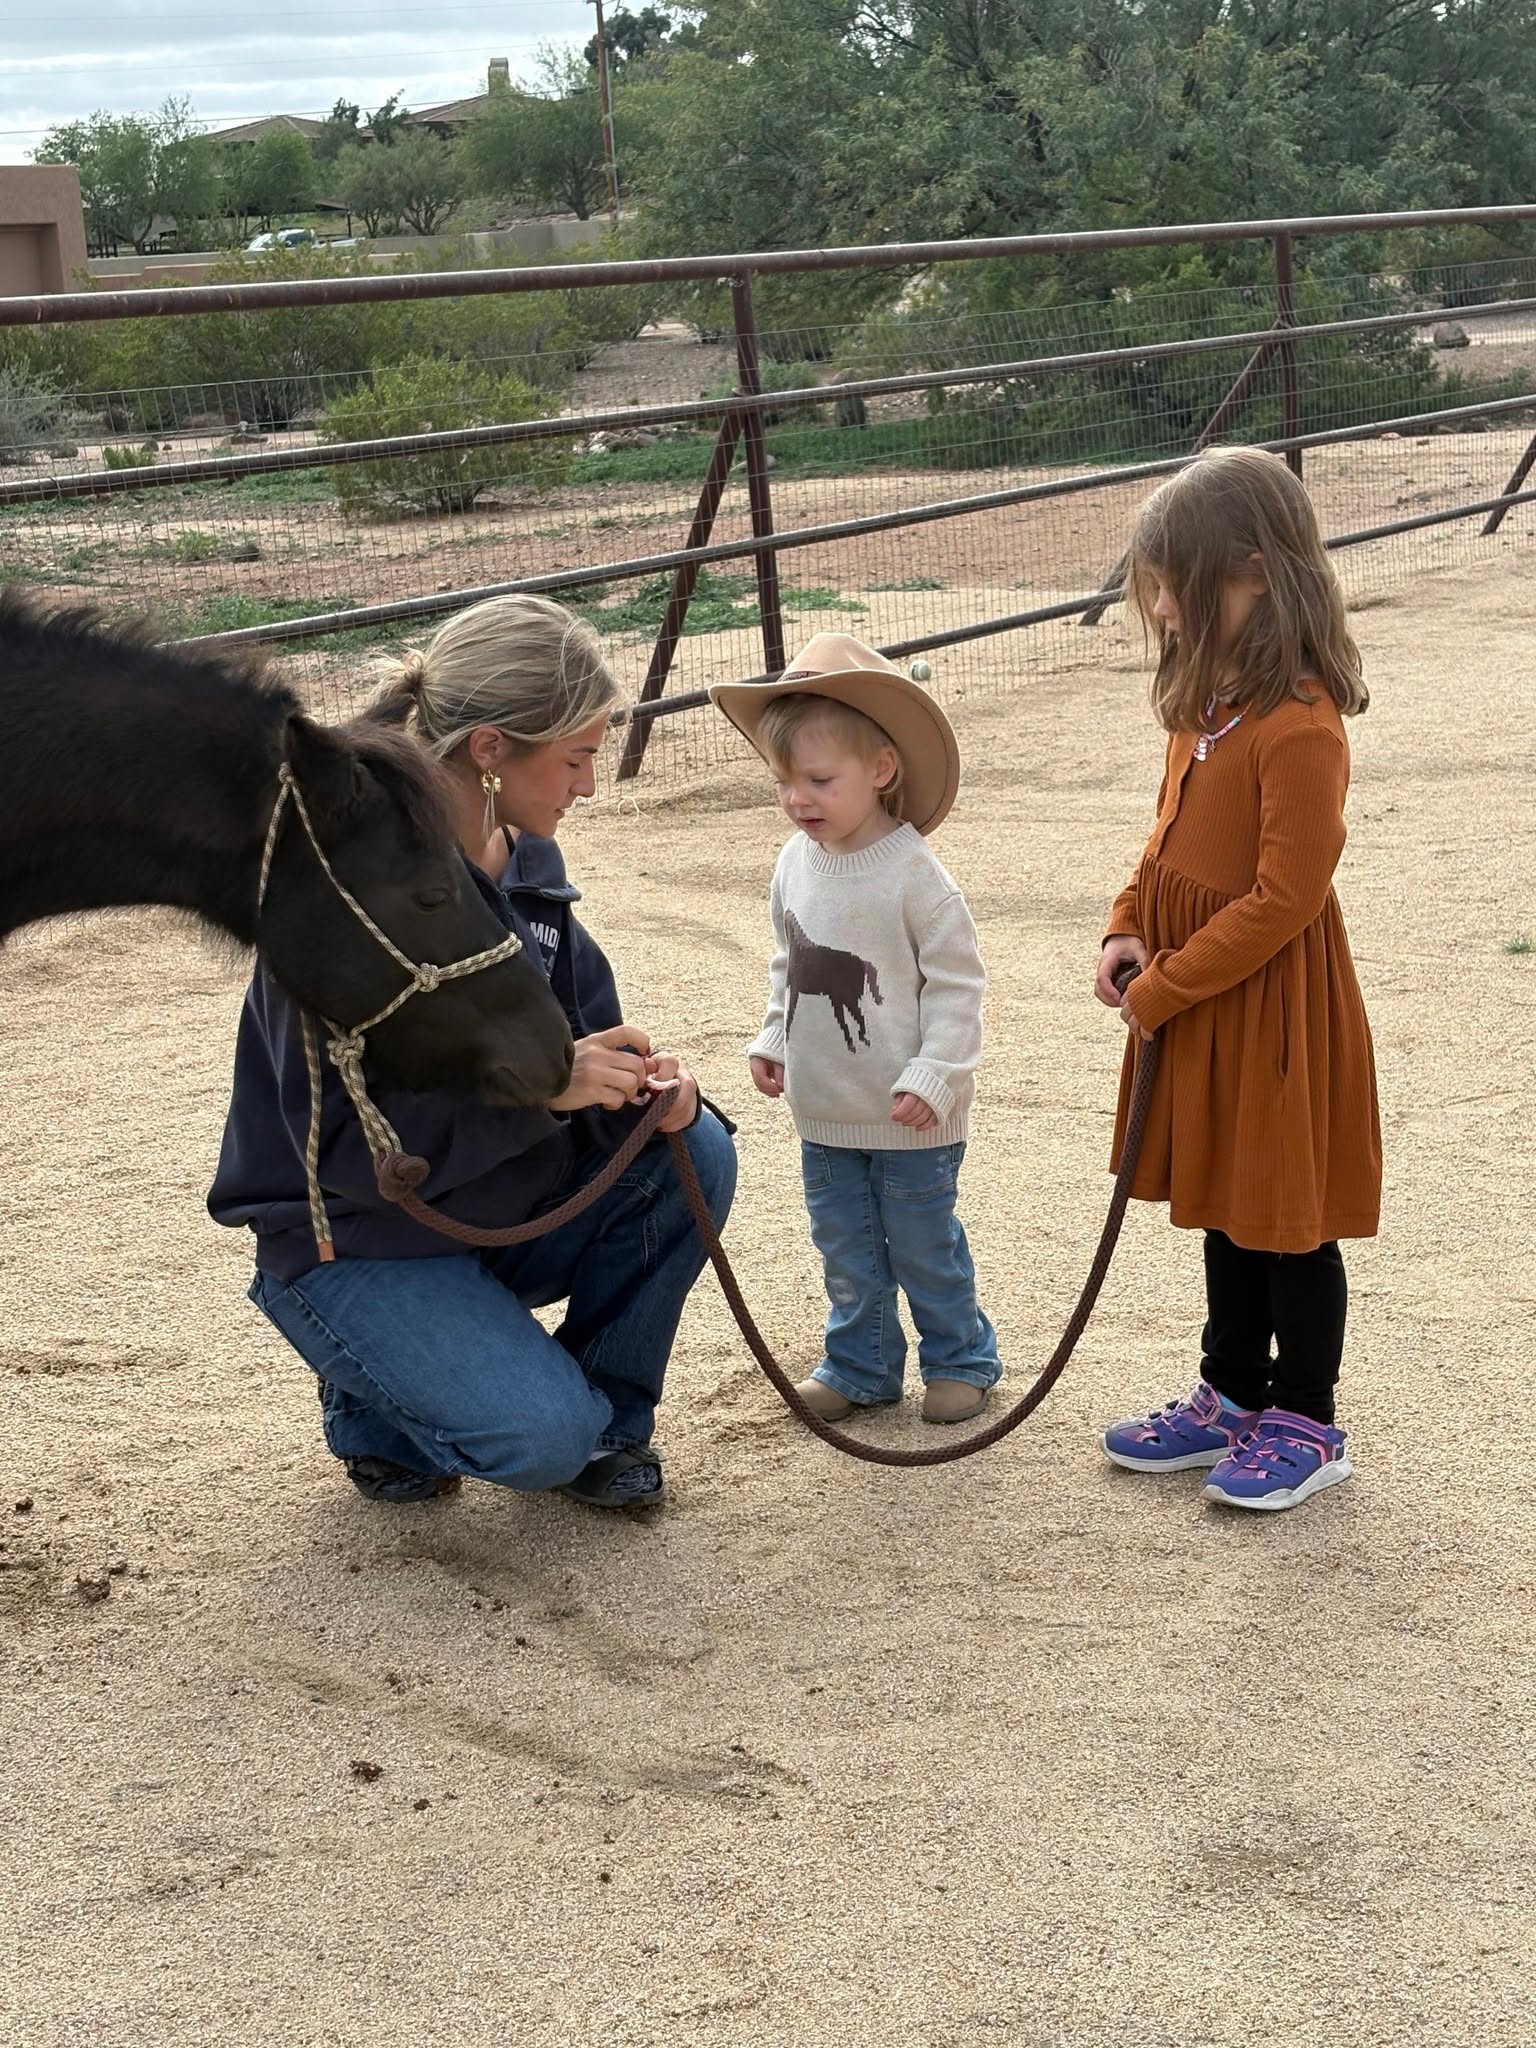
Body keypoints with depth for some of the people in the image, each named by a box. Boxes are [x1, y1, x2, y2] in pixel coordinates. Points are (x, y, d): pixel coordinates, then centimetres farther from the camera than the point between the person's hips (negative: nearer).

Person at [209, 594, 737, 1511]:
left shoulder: (522, 861, -3)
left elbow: (582, 1024, 3)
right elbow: (343, 1141, -27)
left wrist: (642, 1083, -21)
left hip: (507, 1207, 7)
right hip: (359, 1249, -7)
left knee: (696, 1154, -15)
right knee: (544, 1435, -25)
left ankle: (607, 1417, 4)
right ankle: (375, 1401, 8)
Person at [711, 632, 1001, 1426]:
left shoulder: (913, 875, -20)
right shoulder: (796, 863, -1)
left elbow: (956, 982, -16)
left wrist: (934, 1074, -20)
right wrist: (772, 1039, 8)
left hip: (908, 1118, -6)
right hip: (825, 1108, 6)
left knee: (924, 1245, 9)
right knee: (845, 1249, 17)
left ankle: (960, 1358, 28)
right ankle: (860, 1365, 33)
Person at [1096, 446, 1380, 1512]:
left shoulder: (1298, 725, -24)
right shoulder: (1208, 702, 5)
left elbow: (1284, 898, -24)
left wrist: (1164, 987, -18)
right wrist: (1130, 930, 1)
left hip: (1273, 1010, -9)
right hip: (1196, 1004, 9)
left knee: (1288, 1223, 6)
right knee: (1226, 1212, 20)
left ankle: (1304, 1424, 22)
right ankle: (1232, 1399, 34)